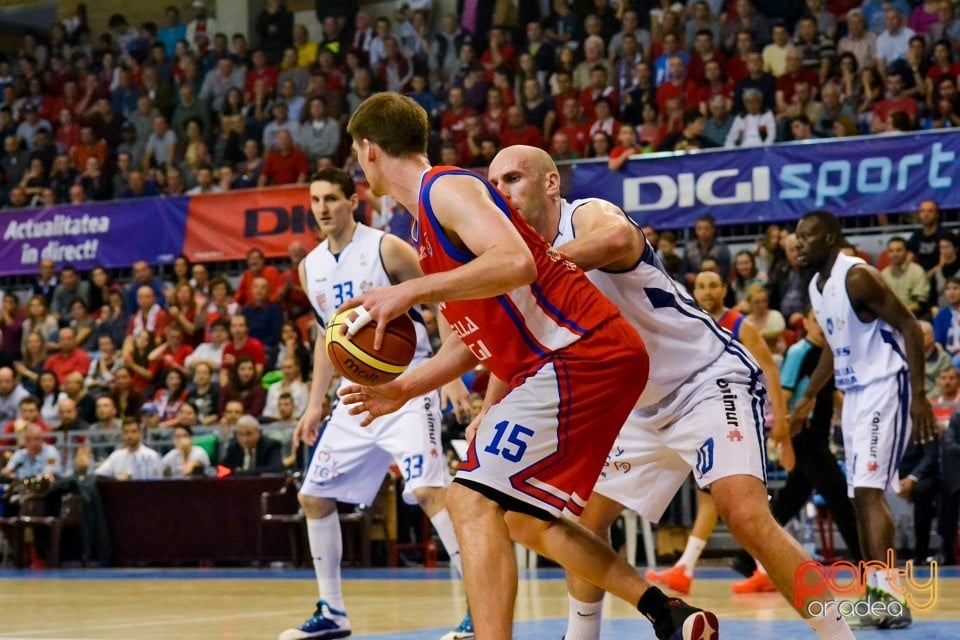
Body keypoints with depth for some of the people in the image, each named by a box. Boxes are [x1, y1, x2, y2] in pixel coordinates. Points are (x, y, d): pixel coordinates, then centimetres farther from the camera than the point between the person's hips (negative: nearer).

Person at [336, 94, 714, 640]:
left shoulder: (447, 187, -9)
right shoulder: (432, 214, 21)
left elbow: (516, 262, -27)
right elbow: (476, 336, 27)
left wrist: (411, 292, -24)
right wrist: (403, 390, 22)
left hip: (579, 355, -11)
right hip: (587, 359, 11)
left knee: (472, 501, -15)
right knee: (524, 518, 19)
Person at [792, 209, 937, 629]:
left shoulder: (857, 277, -17)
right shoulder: (816, 287, 11)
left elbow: (909, 326, -19)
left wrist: (918, 395, -24)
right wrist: (809, 397, 23)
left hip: (884, 387, -10)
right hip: (854, 392, 10)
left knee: (869, 490, -19)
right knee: (860, 495, 9)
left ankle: (890, 594, -22)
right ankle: (874, 594, 14)